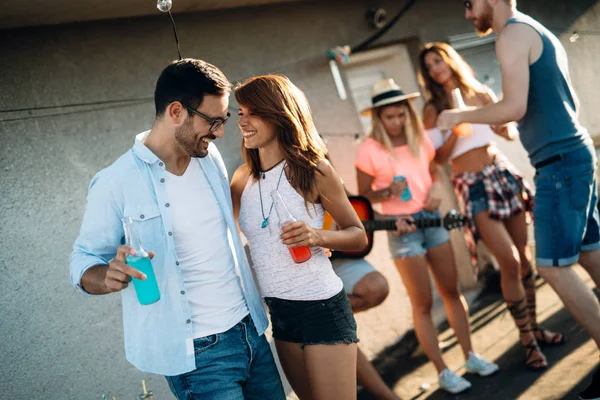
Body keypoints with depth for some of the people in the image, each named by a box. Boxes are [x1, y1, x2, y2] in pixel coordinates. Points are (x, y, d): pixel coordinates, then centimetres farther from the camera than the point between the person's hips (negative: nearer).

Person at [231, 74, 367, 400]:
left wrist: (317, 236, -23)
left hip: (322, 308, -6)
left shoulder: (313, 170, -11)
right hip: (278, 312, 6)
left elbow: (358, 236, -5)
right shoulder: (243, 178, 2)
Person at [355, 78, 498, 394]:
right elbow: (363, 195, -5)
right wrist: (389, 192, -23)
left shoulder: (419, 138, 3)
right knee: (423, 303, 1)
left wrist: (435, 188, -5)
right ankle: (443, 371, 11)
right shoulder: (370, 150, -11)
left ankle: (470, 356, 24)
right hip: (402, 227, -5)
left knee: (451, 290, 11)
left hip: (431, 219, 5)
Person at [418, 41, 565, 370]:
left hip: (501, 173, 4)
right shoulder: (434, 109, 2)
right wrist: (456, 128, -16)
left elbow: (511, 134, 12)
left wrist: (503, 126, -10)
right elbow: (440, 158, -2)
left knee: (523, 256, 6)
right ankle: (527, 340, -1)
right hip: (472, 185, -4)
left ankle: (534, 327, 21)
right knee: (510, 262, -12)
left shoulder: (481, 94, 9)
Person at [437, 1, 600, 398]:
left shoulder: (513, 34, -10)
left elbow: (514, 108, -20)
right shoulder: (540, 32, 20)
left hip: (559, 162, -10)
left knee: (554, 267, -6)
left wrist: (461, 116, -6)